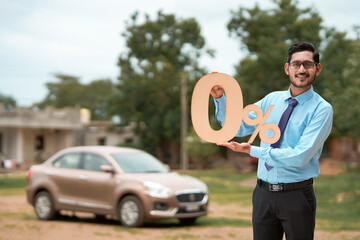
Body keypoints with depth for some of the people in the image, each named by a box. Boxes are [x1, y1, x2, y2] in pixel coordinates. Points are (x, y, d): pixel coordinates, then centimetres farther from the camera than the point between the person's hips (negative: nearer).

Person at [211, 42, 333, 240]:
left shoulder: (321, 109, -9)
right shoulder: (272, 100, 8)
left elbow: (300, 156, -19)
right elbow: (237, 126, 11)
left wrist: (252, 150, -22)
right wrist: (219, 97, -4)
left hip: (296, 195, -4)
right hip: (264, 194, 4)